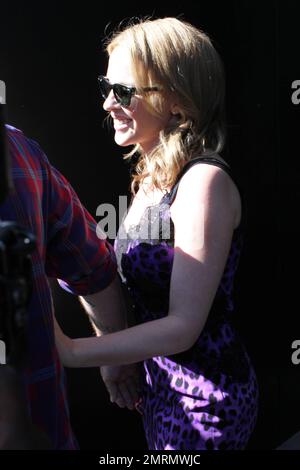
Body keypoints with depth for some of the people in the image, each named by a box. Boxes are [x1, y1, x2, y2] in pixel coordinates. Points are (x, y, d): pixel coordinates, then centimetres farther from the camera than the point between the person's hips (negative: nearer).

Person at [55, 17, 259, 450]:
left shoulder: (205, 181, -23)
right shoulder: (151, 175, 4)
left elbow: (183, 325, -25)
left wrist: (70, 351, -27)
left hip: (205, 399, -8)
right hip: (161, 384, 8)